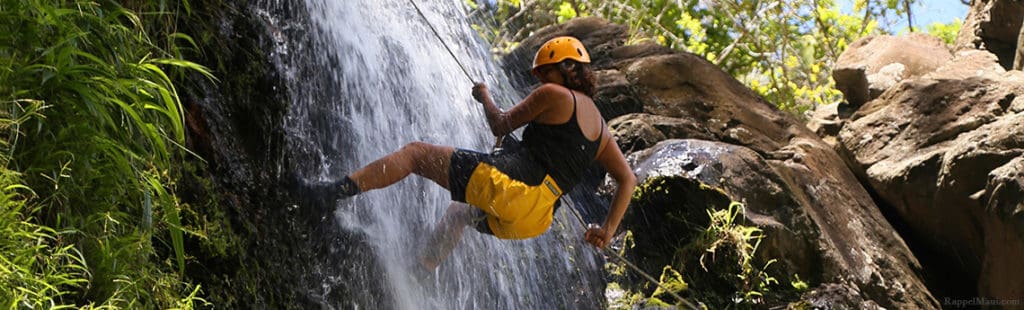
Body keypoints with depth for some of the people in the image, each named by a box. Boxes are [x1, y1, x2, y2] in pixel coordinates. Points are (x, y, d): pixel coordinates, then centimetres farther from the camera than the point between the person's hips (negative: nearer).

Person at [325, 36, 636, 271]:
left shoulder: (555, 95, 0)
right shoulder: (600, 129, 19)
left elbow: (500, 126, 7)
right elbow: (628, 180, 16)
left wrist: (484, 96, 26)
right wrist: (609, 229, 16)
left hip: (504, 183, -8)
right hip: (533, 220, 8)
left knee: (415, 152, 3)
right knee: (458, 211, 37)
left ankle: (340, 190, -9)